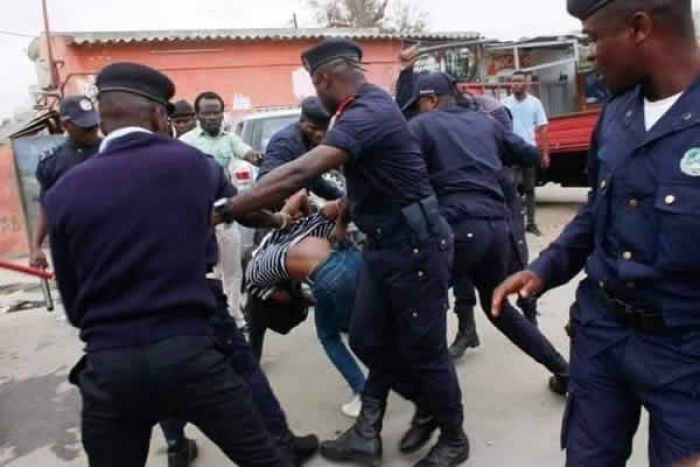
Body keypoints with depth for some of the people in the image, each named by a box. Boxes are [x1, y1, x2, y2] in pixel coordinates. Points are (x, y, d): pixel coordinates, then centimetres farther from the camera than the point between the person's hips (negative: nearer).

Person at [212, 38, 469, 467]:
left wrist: (225, 210, -31)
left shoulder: (366, 114, -23)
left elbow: (300, 173, -35)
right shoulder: (369, 104, 9)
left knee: (423, 350, 5)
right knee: (368, 340, 12)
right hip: (385, 243, 9)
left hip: (416, 245, -9)